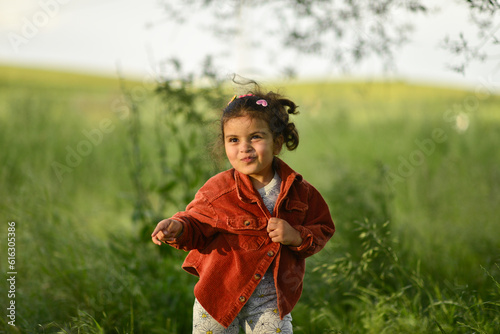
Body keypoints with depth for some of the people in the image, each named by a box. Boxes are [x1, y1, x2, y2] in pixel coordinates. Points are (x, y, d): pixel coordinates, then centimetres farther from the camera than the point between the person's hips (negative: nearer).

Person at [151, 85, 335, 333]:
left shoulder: (299, 192, -5)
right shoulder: (217, 190, -11)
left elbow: (323, 231, 2)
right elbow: (198, 227, -4)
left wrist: (297, 236, -18)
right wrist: (178, 228, -26)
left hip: (272, 297, 1)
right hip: (221, 292, -1)